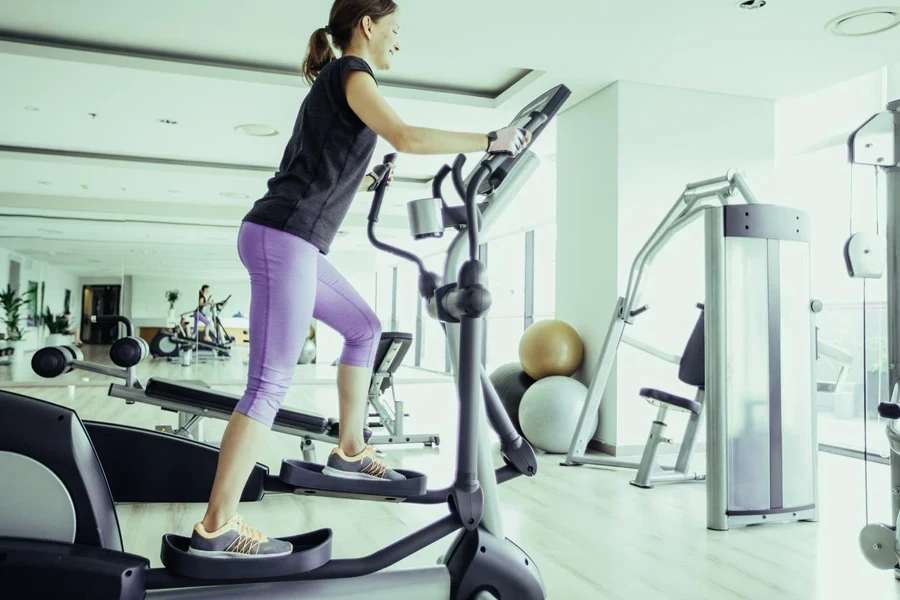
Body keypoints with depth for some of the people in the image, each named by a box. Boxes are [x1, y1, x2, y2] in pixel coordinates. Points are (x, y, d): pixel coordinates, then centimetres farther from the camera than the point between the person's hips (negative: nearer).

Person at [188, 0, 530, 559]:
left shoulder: (333, 82, 23)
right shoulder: (350, 72, -3)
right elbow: (406, 137, -20)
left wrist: (366, 179, 41)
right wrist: (492, 140, -12)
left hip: (292, 242, 10)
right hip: (282, 237, -10)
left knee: (364, 327, 19)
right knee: (272, 383, -11)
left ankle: (350, 451, 24)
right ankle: (215, 528, -5)